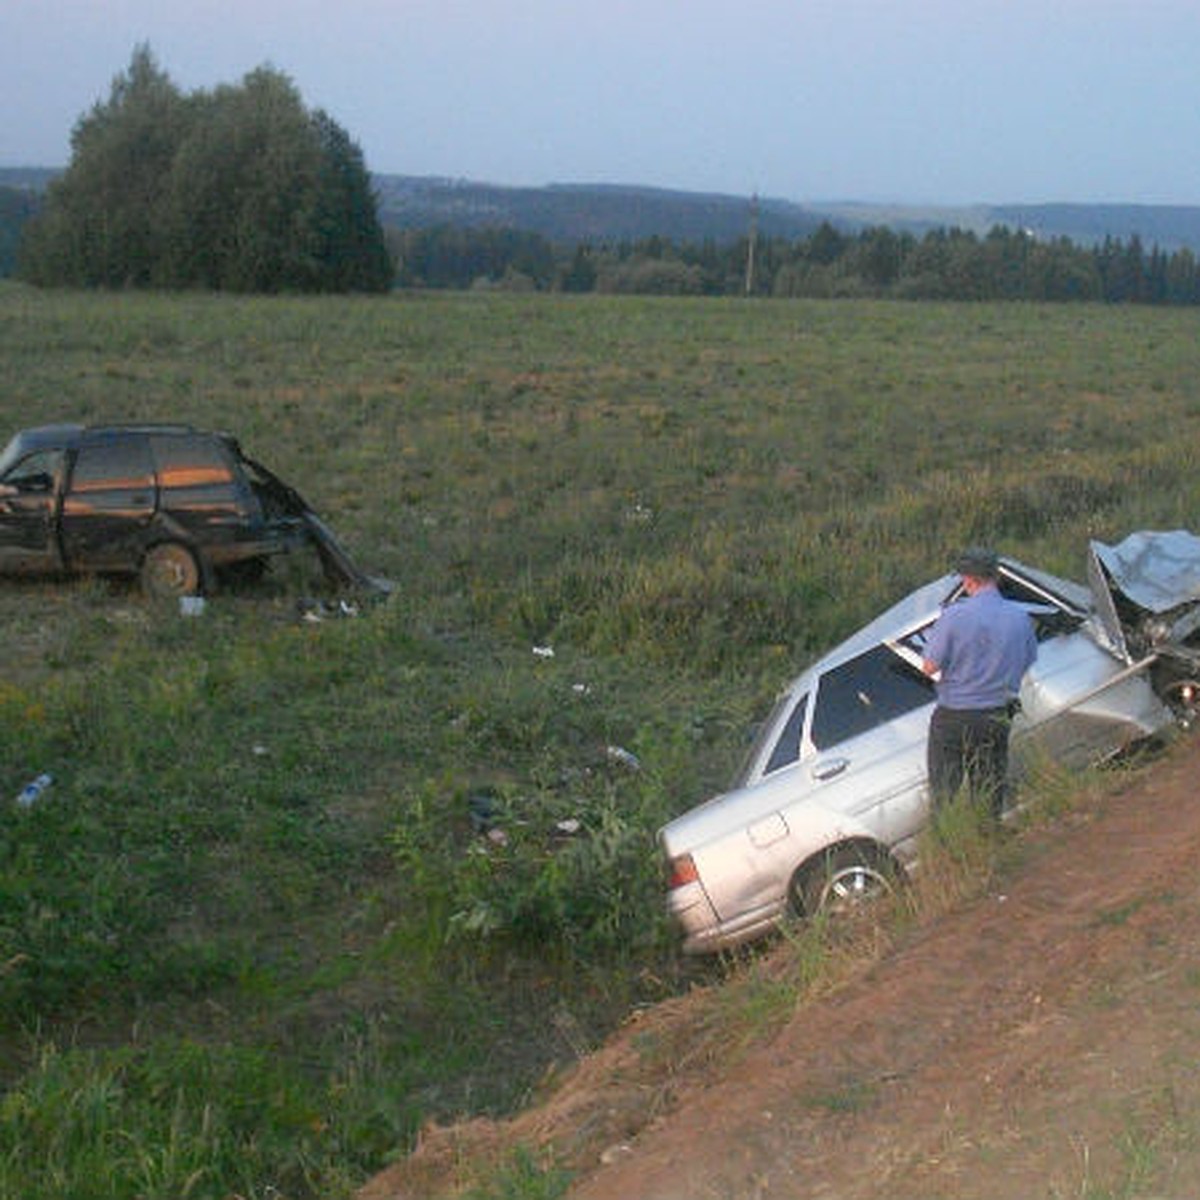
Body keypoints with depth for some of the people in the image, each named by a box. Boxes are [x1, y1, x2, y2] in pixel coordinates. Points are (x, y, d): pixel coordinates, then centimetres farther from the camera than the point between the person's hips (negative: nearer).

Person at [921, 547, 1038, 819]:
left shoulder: (955, 615, -18)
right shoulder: (1020, 616, -3)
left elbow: (930, 667, -15)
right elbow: (1027, 661, 9)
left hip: (955, 717, -4)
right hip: (999, 715, 4)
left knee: (945, 791, 7)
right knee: (991, 791, 16)